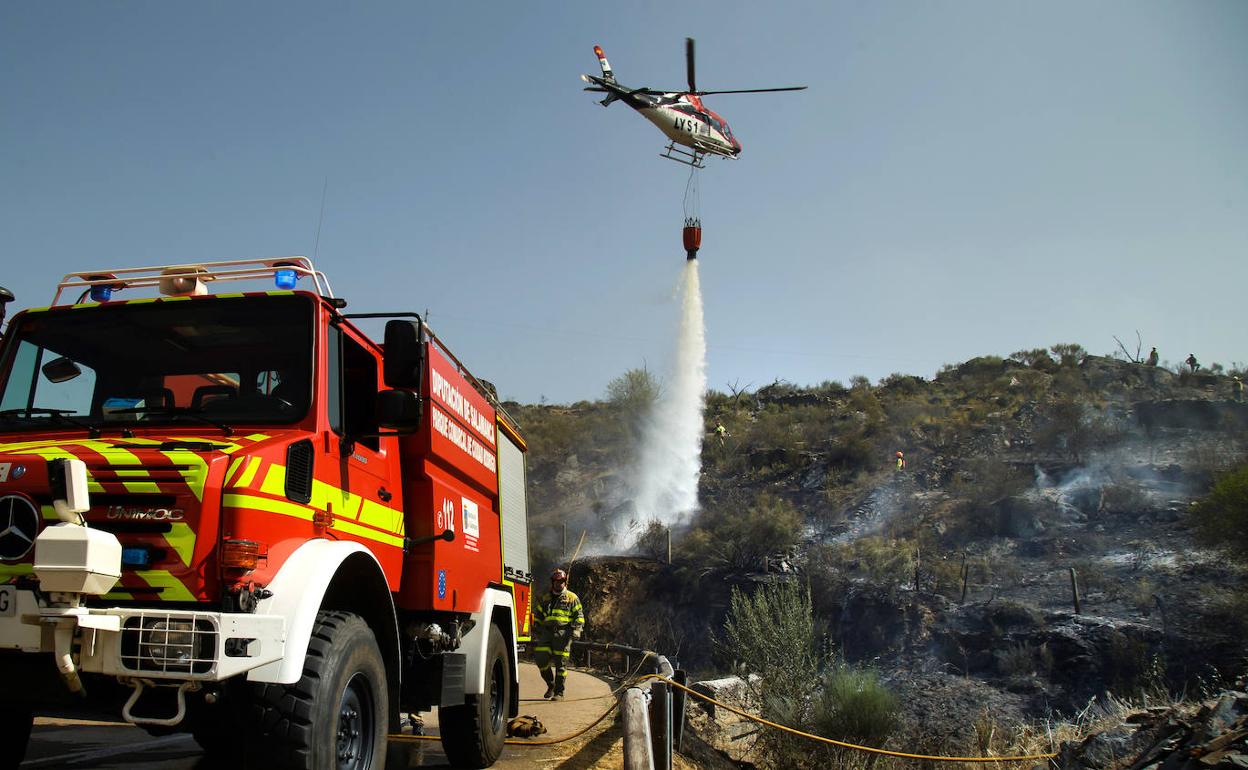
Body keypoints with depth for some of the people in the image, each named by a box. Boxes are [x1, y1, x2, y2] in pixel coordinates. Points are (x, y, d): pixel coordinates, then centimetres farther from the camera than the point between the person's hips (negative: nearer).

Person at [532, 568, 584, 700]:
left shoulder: (572, 598, 9)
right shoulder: (546, 599, 20)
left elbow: (579, 616, 5)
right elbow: (537, 615, 25)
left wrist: (576, 630, -9)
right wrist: (536, 631, 15)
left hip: (563, 632, -4)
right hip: (547, 631, 4)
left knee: (561, 663, -5)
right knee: (540, 657, -9)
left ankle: (559, 692, 5)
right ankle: (551, 684, 12)